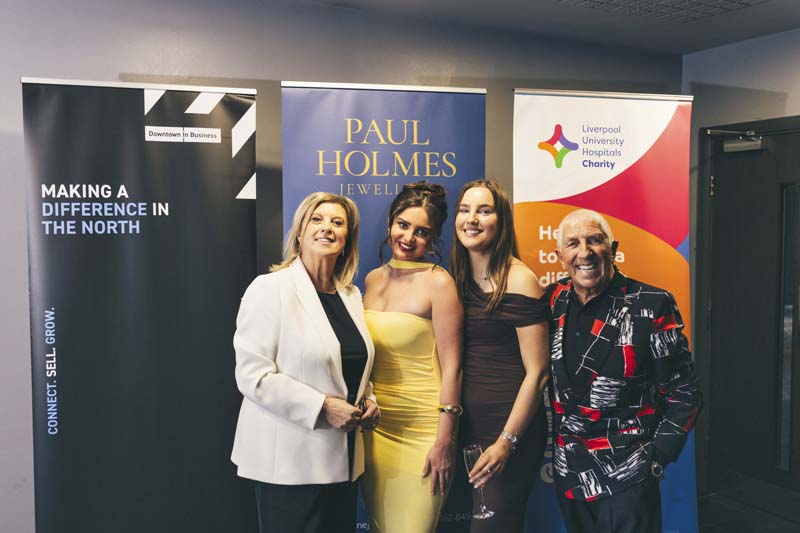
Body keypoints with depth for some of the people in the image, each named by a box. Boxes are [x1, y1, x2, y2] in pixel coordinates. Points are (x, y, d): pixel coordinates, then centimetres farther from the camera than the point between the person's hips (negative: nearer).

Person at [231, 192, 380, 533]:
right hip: (289, 461, -6)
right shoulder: (270, 288, -10)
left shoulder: (351, 295, 10)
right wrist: (323, 406, -20)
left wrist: (368, 400, 2)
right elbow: (252, 375, -17)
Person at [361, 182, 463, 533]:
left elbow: (451, 366, -12)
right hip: (374, 425, 6)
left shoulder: (437, 282, -10)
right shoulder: (373, 279, 7)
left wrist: (444, 442, -15)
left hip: (421, 429, -5)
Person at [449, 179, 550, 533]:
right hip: (467, 426, 6)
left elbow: (537, 373, -12)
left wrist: (507, 442, -15)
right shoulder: (458, 278, 7)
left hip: (510, 428, -6)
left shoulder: (518, 280, -12)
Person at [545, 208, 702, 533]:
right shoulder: (552, 301, 0)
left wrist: (656, 460, -10)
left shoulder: (651, 306, -12)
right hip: (567, 475, 5)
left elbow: (683, 393, -7)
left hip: (627, 481, -4)